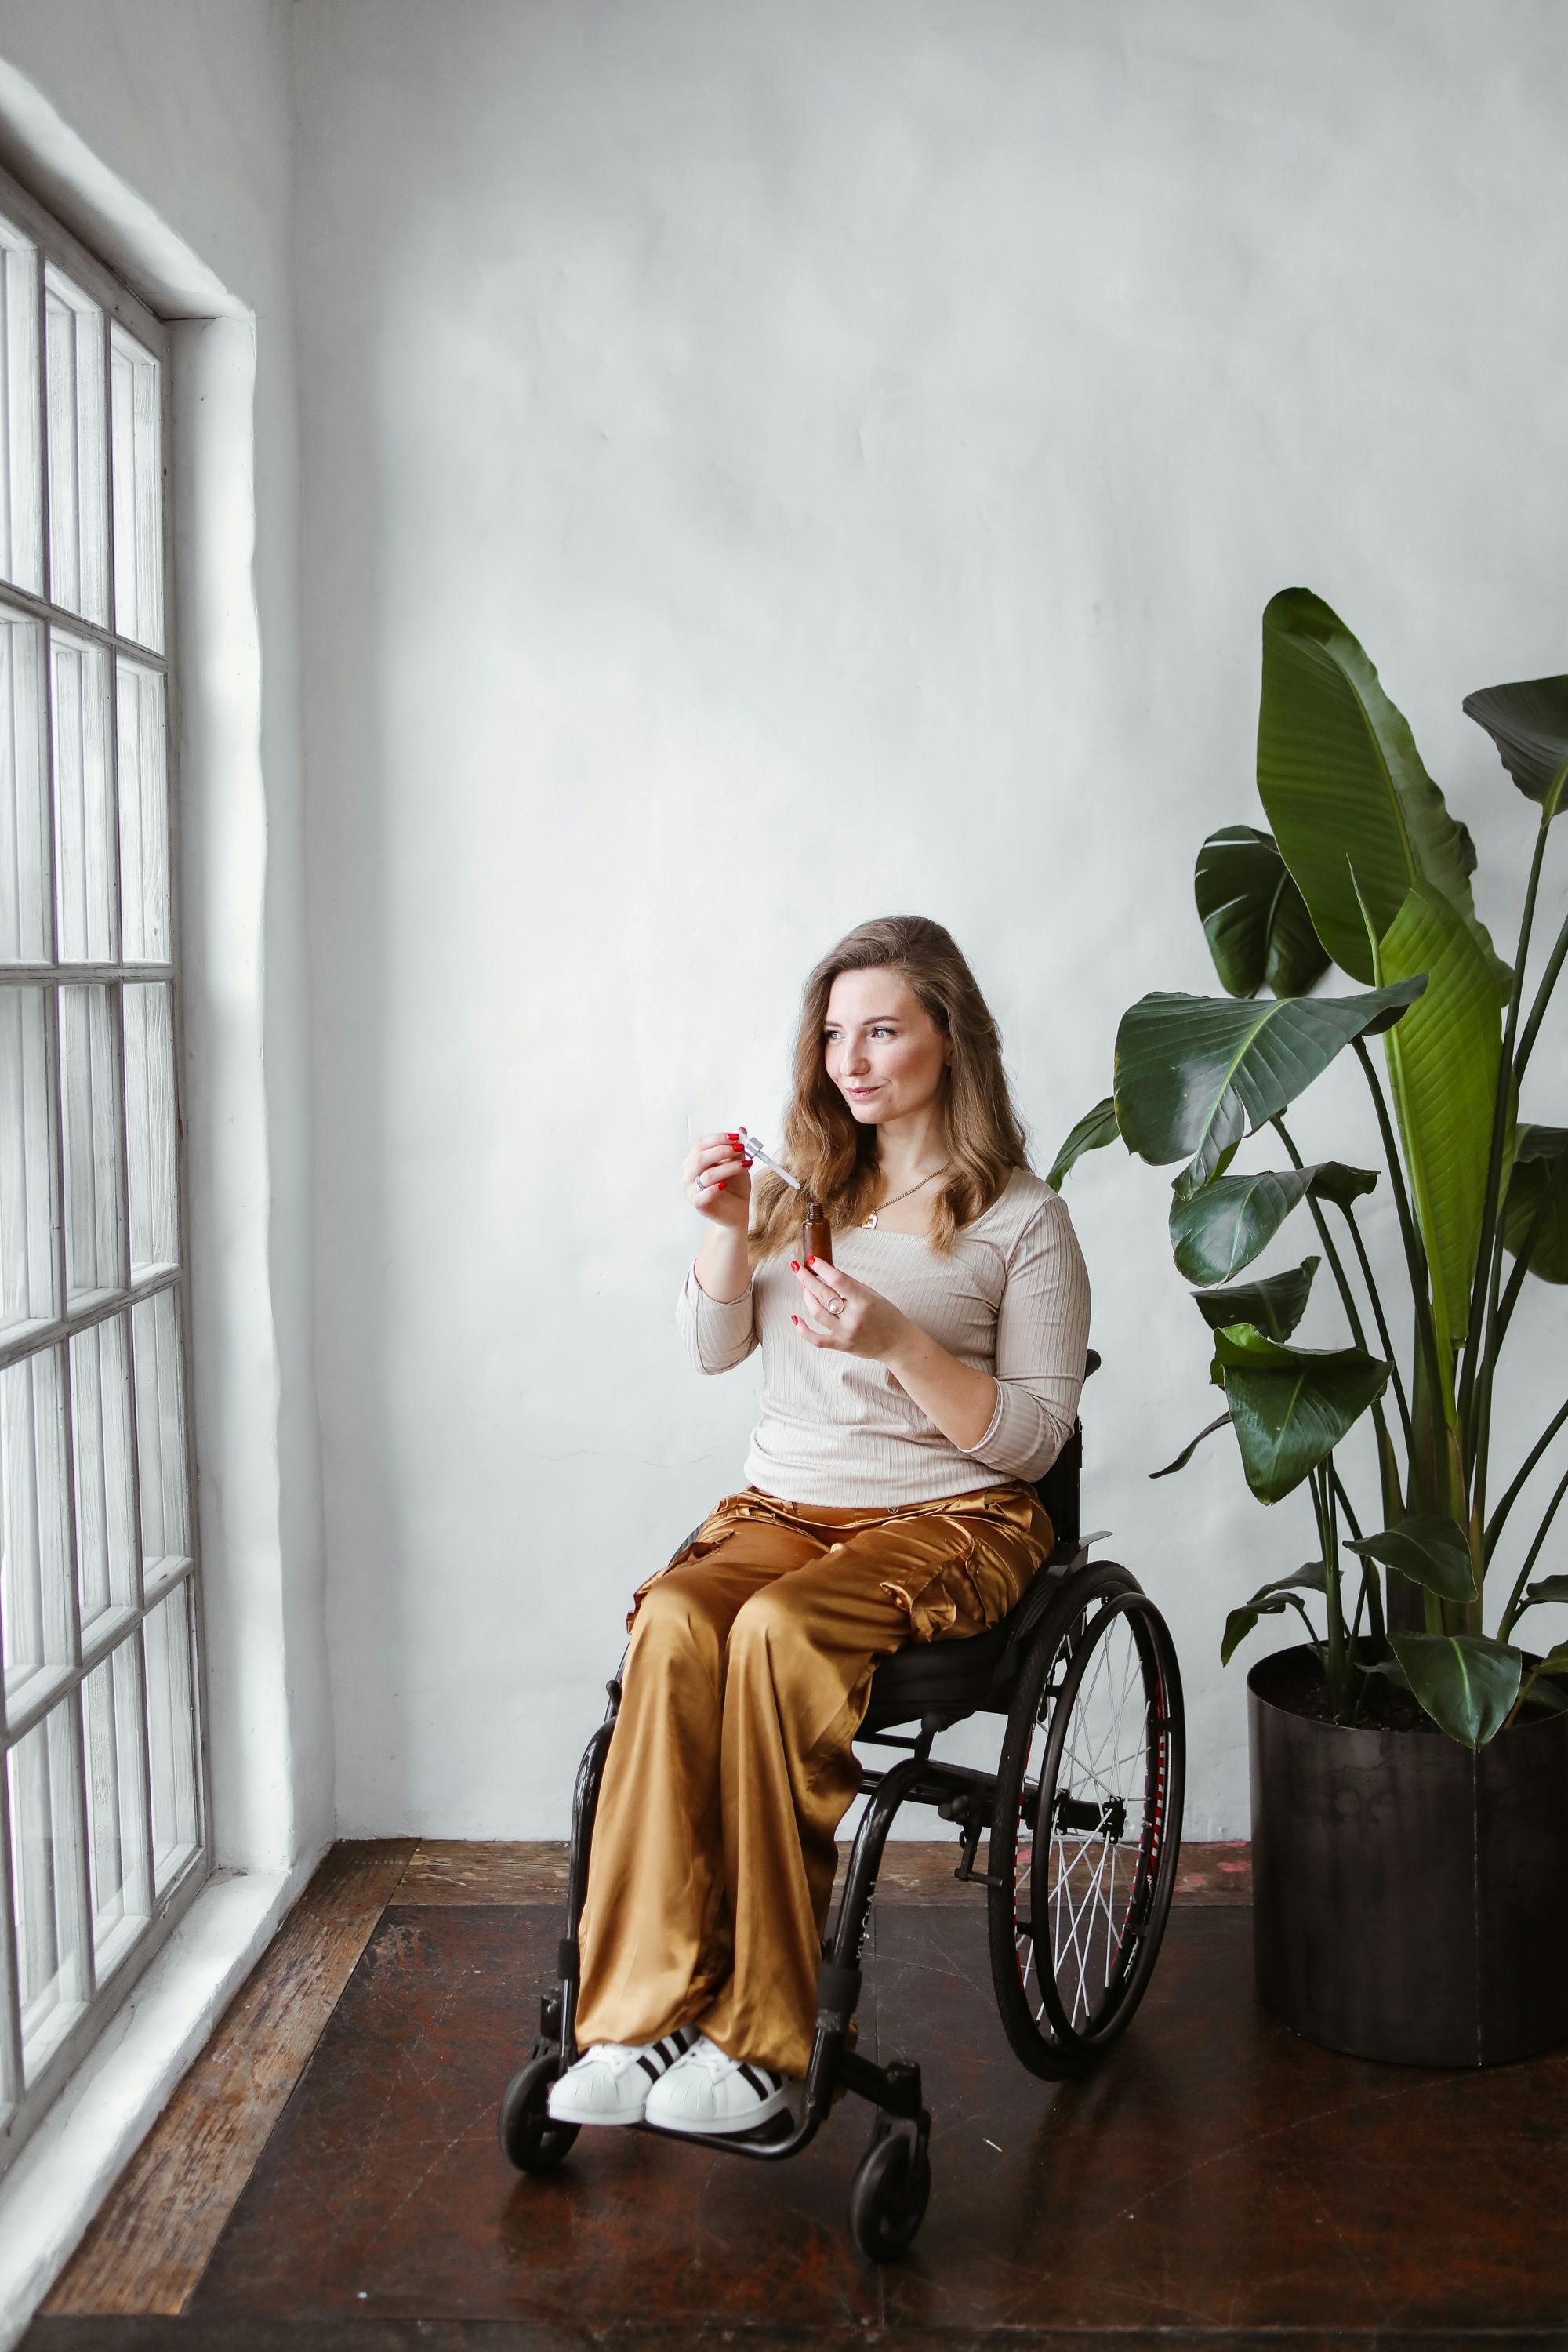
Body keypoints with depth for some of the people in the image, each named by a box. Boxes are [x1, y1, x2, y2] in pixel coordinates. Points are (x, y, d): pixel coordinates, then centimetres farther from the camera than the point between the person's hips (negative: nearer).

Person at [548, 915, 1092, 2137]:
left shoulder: (1024, 1220, 1)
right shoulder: (804, 1182, 15)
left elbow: (1034, 1438, -5)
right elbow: (714, 1346, 13)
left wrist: (898, 1341, -19)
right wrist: (730, 1234, -6)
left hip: (950, 1519, -4)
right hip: (780, 1505, 4)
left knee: (776, 1633, -35)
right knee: (673, 1624, -30)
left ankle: (760, 2036, -27)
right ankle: (645, 2014, -30)